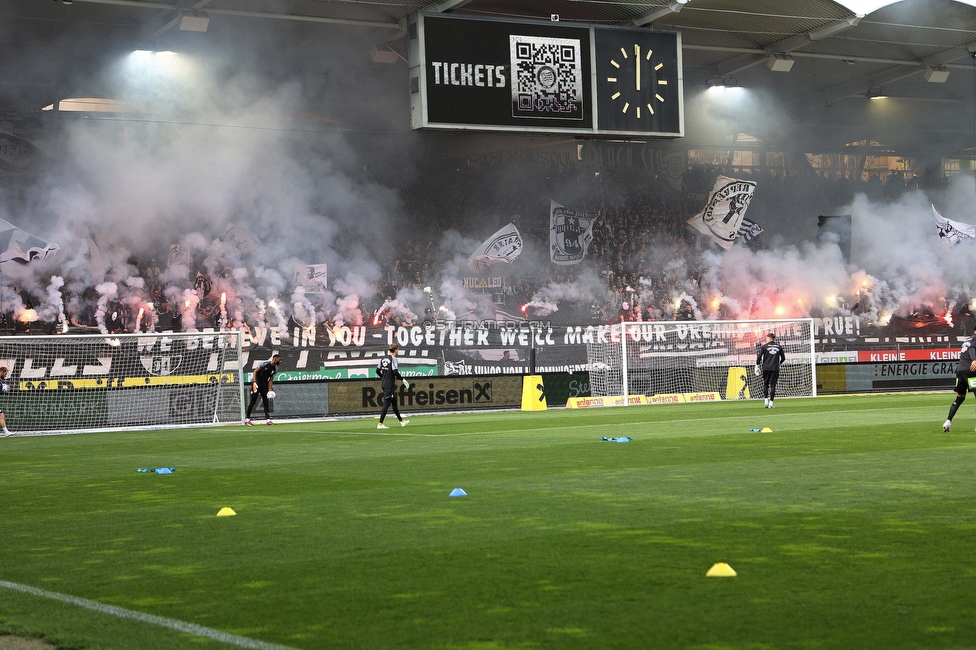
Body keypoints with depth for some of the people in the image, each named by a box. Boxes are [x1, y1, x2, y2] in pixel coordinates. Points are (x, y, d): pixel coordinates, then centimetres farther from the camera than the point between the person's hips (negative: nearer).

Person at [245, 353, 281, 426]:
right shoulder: (265, 364, -17)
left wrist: (270, 389, -2)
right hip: (257, 383, -6)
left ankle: (268, 419, 3)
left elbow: (271, 379, 8)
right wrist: (254, 382, -23)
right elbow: (255, 371, -14)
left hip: (264, 385, 6)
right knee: (253, 401, -6)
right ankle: (247, 419, 0)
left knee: (266, 402, 3)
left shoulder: (275, 369, 3)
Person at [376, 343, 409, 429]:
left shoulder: (383, 358, 9)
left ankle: (401, 421, 30)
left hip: (385, 384, 9)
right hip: (390, 385, -9)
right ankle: (380, 424, -10)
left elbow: (378, 371, 12)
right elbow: (395, 372, -22)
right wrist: (403, 380, -11)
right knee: (386, 404, -7)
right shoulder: (393, 359, -13)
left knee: (394, 403, 18)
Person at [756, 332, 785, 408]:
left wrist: (758, 365, 8)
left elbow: (759, 357, -4)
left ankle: (766, 400, 3)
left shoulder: (764, 346, 0)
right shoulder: (779, 347, 8)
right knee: (773, 385, 2)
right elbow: (783, 358, 11)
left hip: (766, 368, -1)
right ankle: (771, 402, -3)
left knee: (765, 383, 12)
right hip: (775, 368, 1)